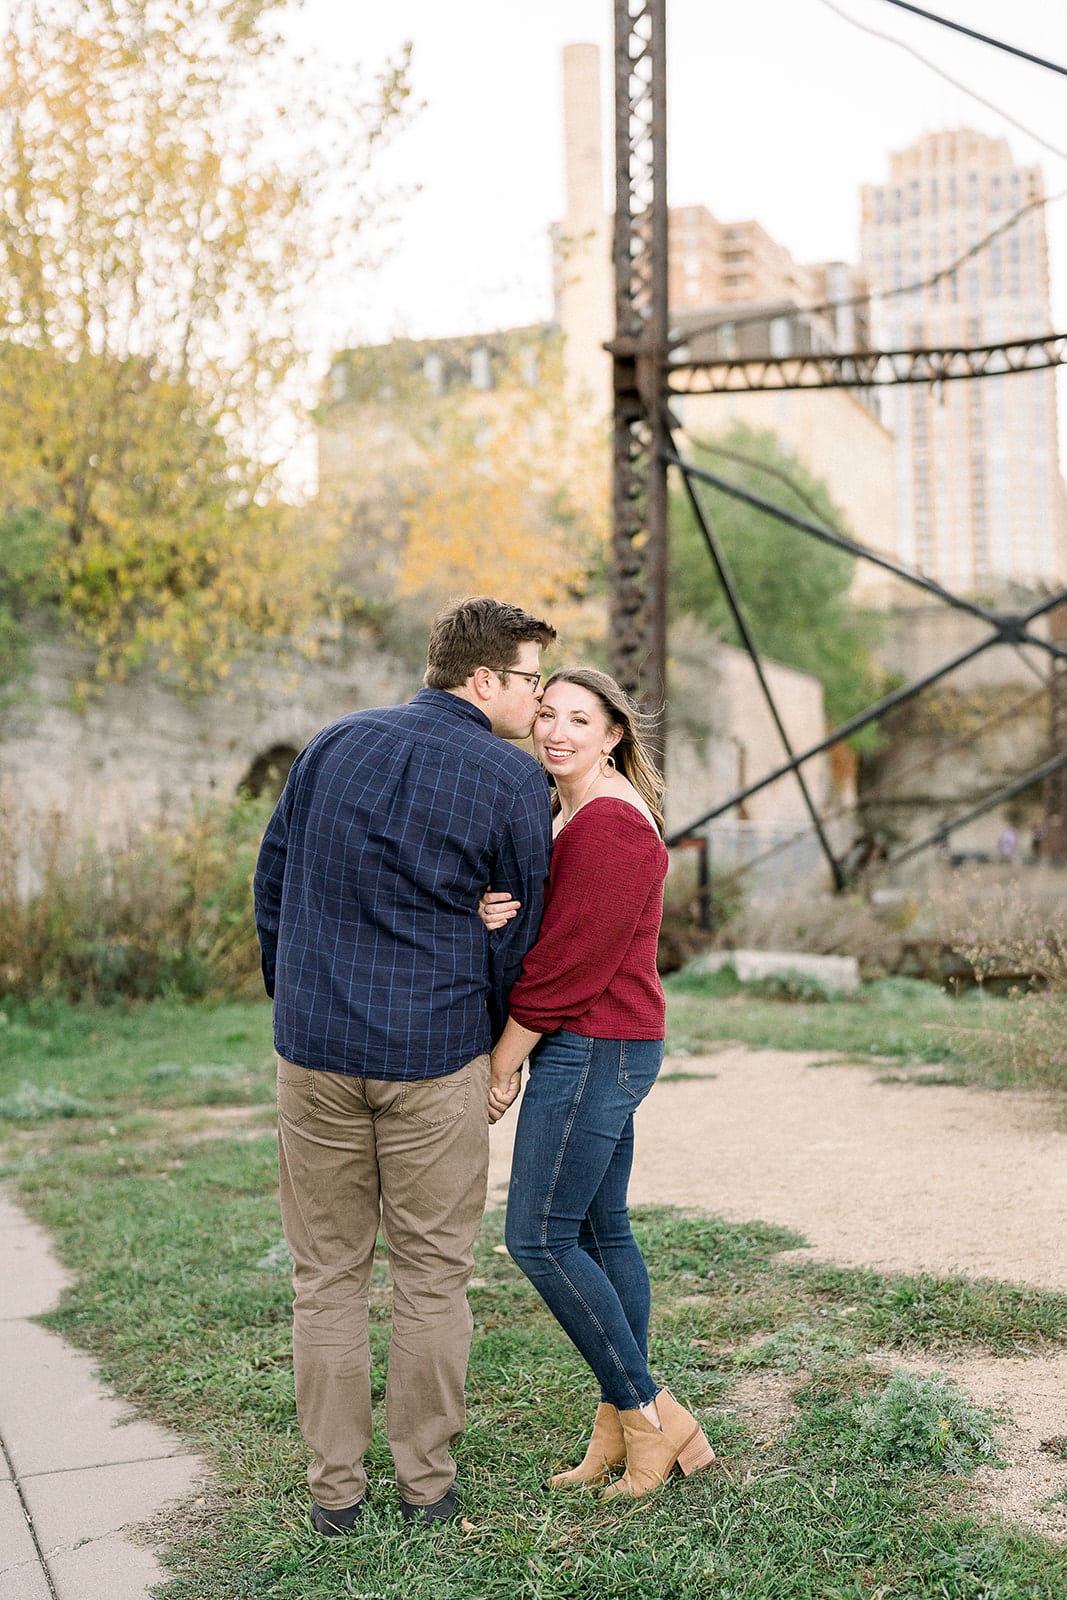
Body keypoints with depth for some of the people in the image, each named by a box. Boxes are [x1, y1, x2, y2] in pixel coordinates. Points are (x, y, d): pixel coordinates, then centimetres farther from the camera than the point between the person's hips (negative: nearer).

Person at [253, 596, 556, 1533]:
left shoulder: (334, 745, 7)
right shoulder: (514, 781, -5)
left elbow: (272, 883, 11)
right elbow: (517, 935, 2)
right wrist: (488, 1044, 16)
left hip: (315, 1049, 3)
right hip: (436, 1054, -3)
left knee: (328, 1273, 12)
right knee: (432, 1276, 10)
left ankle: (335, 1487, 20)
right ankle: (427, 1482, 21)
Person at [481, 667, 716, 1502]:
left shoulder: (609, 822, -19)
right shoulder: (571, 813, 14)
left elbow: (572, 961, -20)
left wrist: (503, 1058, -11)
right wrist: (492, 914, -21)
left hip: (592, 1051, -10)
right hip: (603, 1052, 10)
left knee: (539, 1236, -3)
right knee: (601, 1229, 14)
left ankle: (651, 1413, 8)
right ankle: (623, 1428, 23)